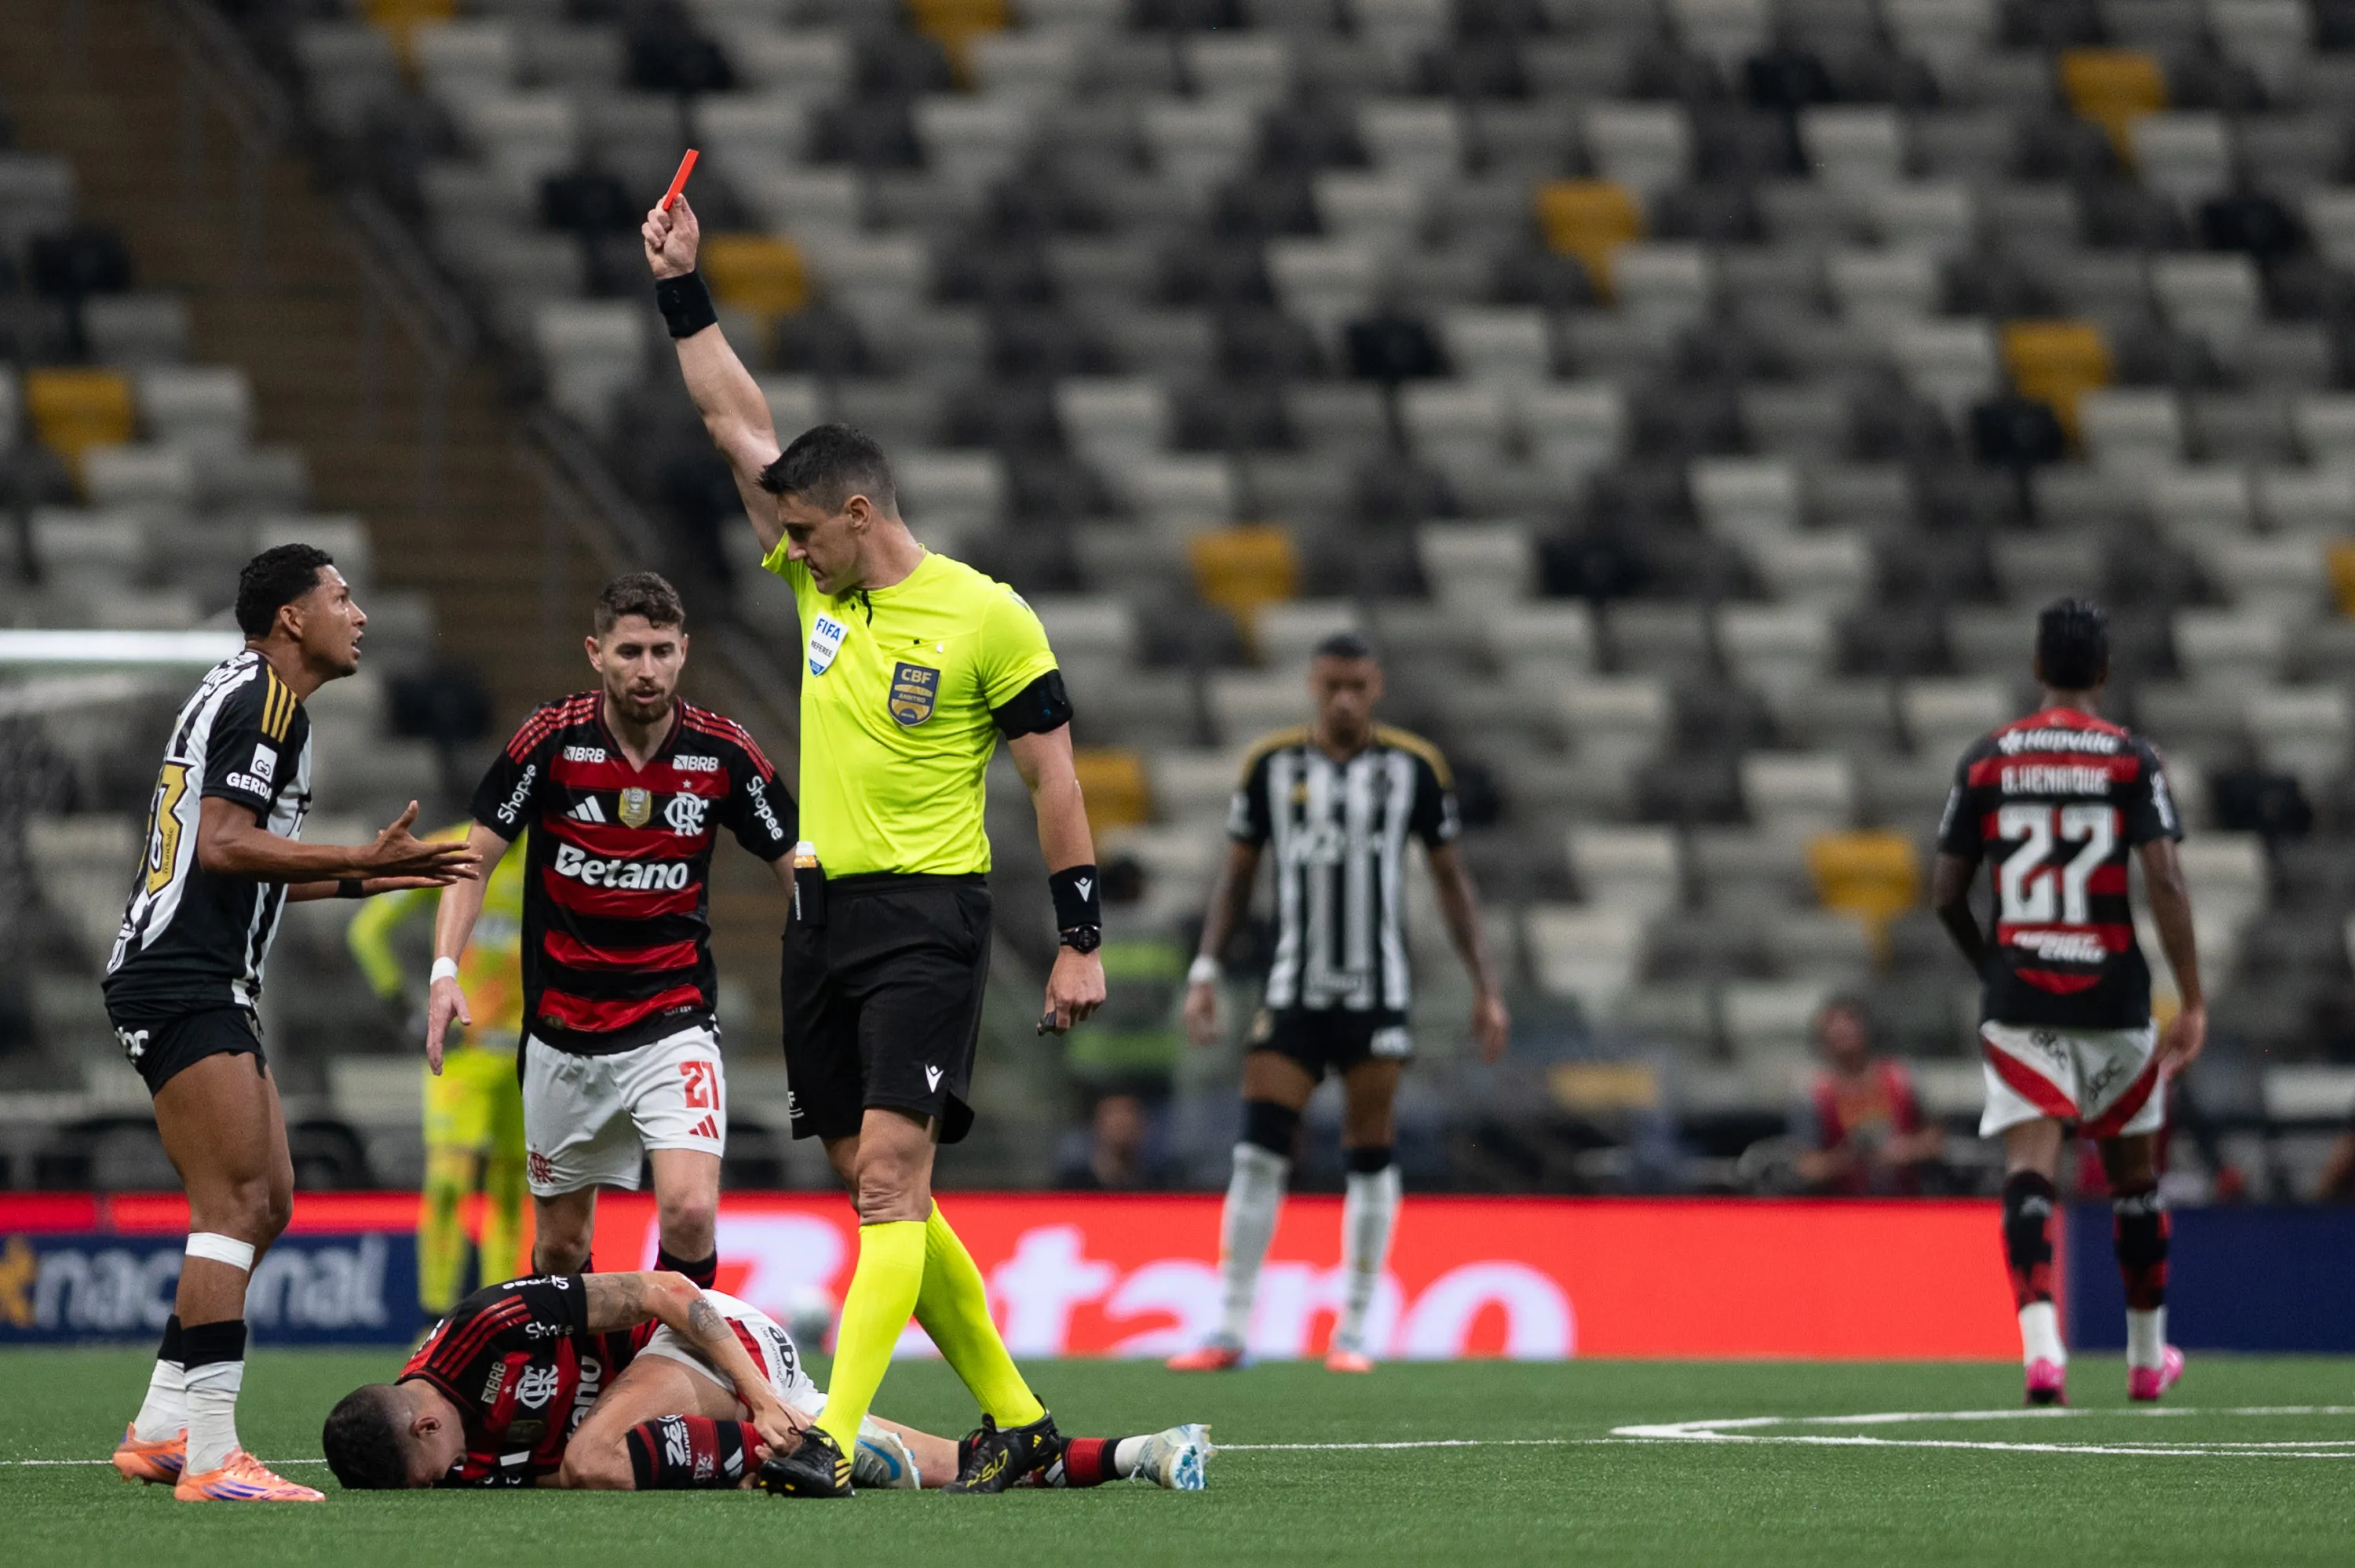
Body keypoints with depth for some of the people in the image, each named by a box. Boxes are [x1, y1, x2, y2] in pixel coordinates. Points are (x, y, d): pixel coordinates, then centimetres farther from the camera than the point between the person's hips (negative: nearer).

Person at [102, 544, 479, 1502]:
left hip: (210, 984, 11)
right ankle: (210, 1457, -21)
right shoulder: (261, 699, -11)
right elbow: (227, 846, -21)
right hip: (183, 984, -11)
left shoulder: (248, 696, 21)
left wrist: (363, 877, 24)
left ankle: (159, 1430, 15)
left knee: (266, 1206, 12)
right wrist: (364, 861, -22)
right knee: (236, 1206, -16)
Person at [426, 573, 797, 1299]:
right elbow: (473, 859, -2)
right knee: (561, 1240, 11)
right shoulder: (552, 739, -9)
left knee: (689, 1211, -21)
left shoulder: (723, 752, -7)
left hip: (674, 1023, -1)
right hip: (563, 1032, 1)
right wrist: (445, 970, -16)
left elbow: (800, 867, 4)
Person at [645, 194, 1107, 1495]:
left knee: (892, 1172, -15)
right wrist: (682, 290, 8)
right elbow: (736, 424, 13)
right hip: (824, 911, 7)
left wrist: (1080, 941, -6)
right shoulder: (819, 584, 10)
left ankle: (833, 1435, -25)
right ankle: (1014, 1419, 16)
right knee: (871, 1186, 7)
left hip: (928, 917, -7)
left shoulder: (985, 616, -7)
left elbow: (1053, 777, -4)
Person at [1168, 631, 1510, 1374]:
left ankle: (1355, 1329, 10)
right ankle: (1231, 1329, -3)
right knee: (1259, 1151, -7)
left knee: (1370, 1158, 1)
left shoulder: (1414, 766, 1)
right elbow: (1237, 873, 10)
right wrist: (1205, 972, 1)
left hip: (1377, 997, 0)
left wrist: (1485, 985, 5)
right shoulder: (1271, 764, 2)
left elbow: (1451, 878, 8)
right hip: (1293, 994, 0)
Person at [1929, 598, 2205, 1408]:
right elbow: (2165, 885, -12)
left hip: (2018, 1000, 1)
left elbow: (1946, 894, 7)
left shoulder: (1987, 760, 4)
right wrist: (2193, 1003, -8)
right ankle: (2148, 1357, 29)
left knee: (2030, 1166, -7)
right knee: (2133, 1171, 16)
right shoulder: (2132, 760, -3)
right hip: (2111, 998, 0)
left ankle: (2042, 1348, -29)